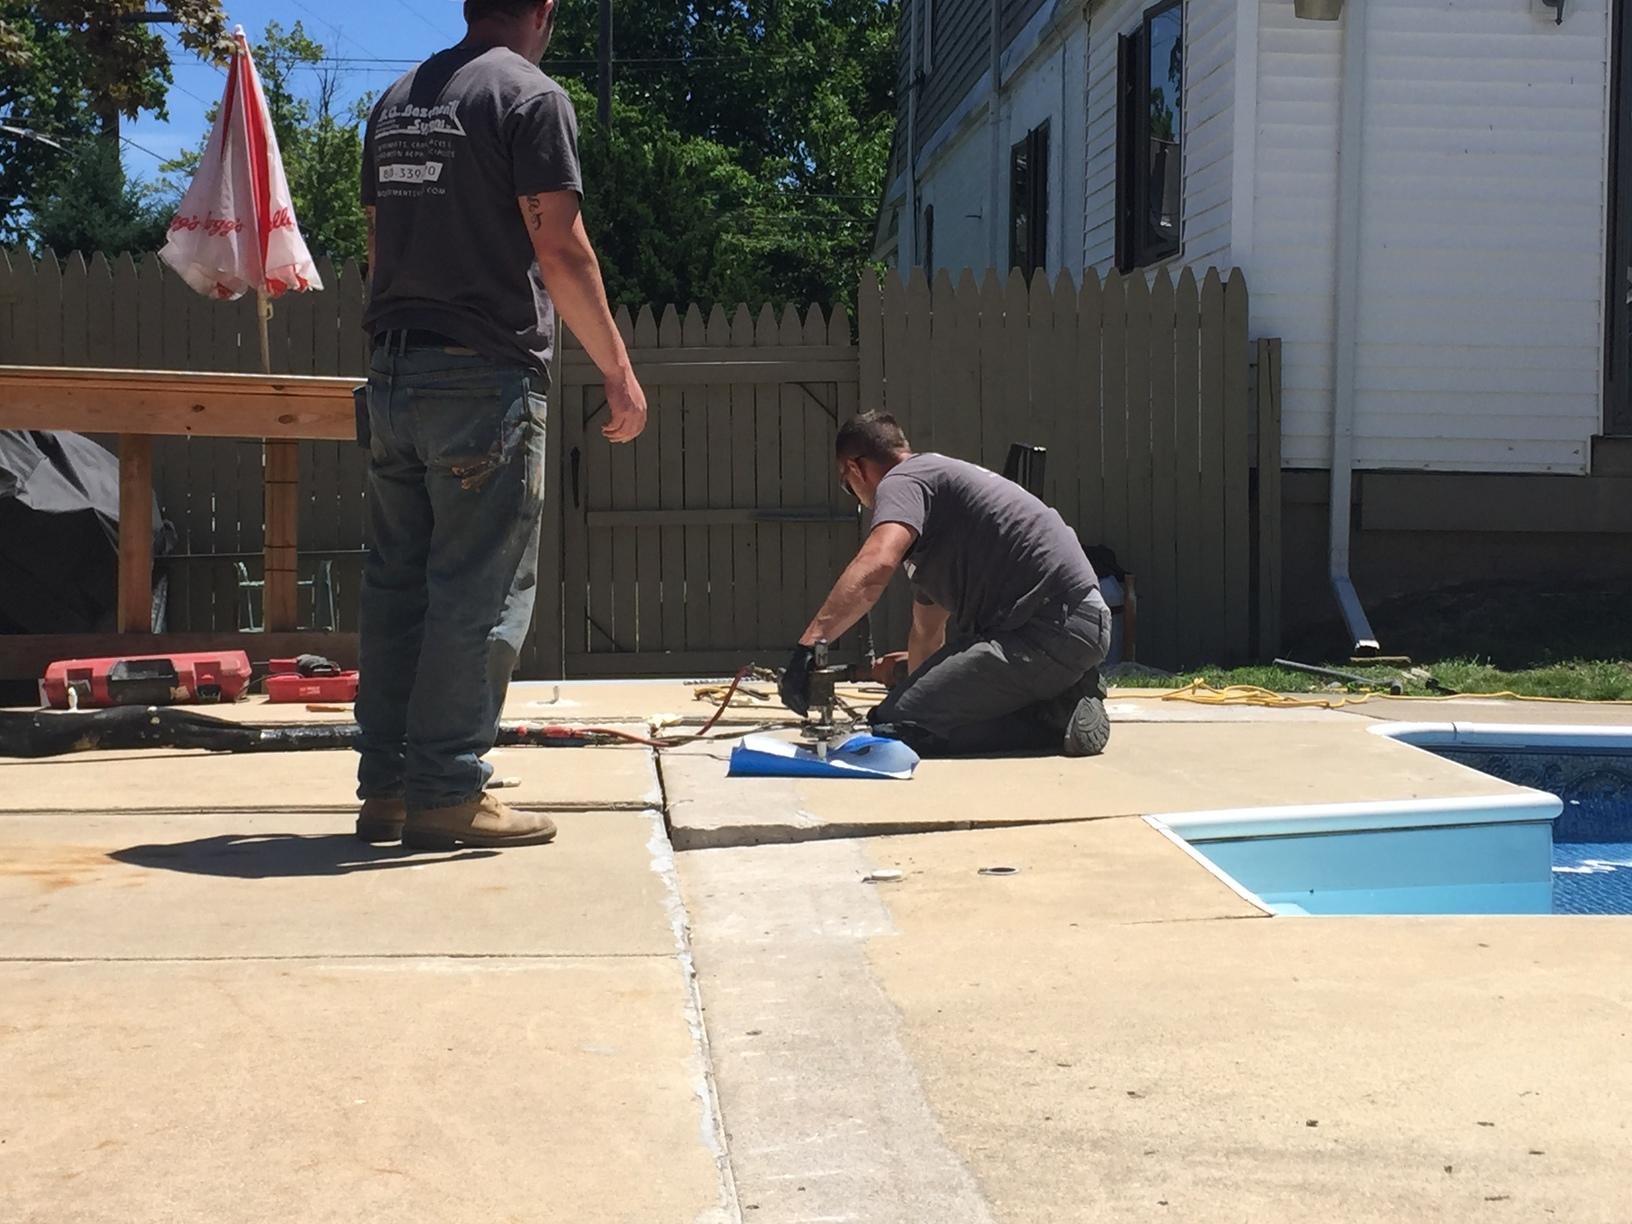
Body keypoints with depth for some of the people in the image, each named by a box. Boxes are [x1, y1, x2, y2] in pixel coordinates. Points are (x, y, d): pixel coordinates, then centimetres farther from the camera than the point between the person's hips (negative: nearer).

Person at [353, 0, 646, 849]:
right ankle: (446, 793, -1)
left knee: (395, 587, 10)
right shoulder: (530, 96, -7)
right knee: (480, 595, -3)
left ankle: (384, 787, 13)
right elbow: (560, 249, -13)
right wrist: (618, 372, -8)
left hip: (394, 374, 7)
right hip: (486, 376, -7)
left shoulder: (395, 103, 17)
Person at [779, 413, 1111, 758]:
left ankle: (1055, 715, -10)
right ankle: (1061, 702, 9)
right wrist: (920, 688, 44)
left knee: (891, 727, -10)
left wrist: (809, 644, -30)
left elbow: (875, 567, -26)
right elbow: (926, 630, 37)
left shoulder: (902, 482, -3)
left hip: (1050, 631, -10)